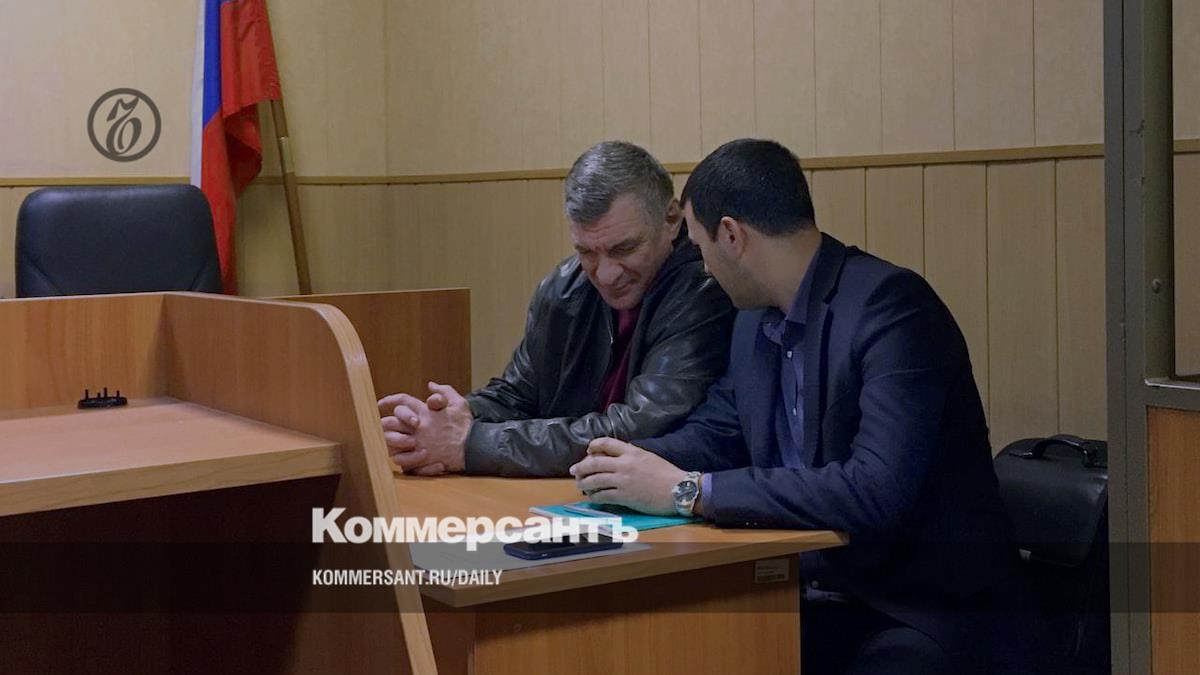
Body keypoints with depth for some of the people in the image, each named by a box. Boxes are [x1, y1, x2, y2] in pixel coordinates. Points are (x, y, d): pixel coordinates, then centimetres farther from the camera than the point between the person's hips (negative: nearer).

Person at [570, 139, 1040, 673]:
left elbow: (878, 491, -28)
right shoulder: (758, 317, 7)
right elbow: (717, 433, 20)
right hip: (812, 601, 7)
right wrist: (635, 462, -2)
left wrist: (689, 491, -24)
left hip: (924, 611, -7)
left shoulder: (891, 305, -18)